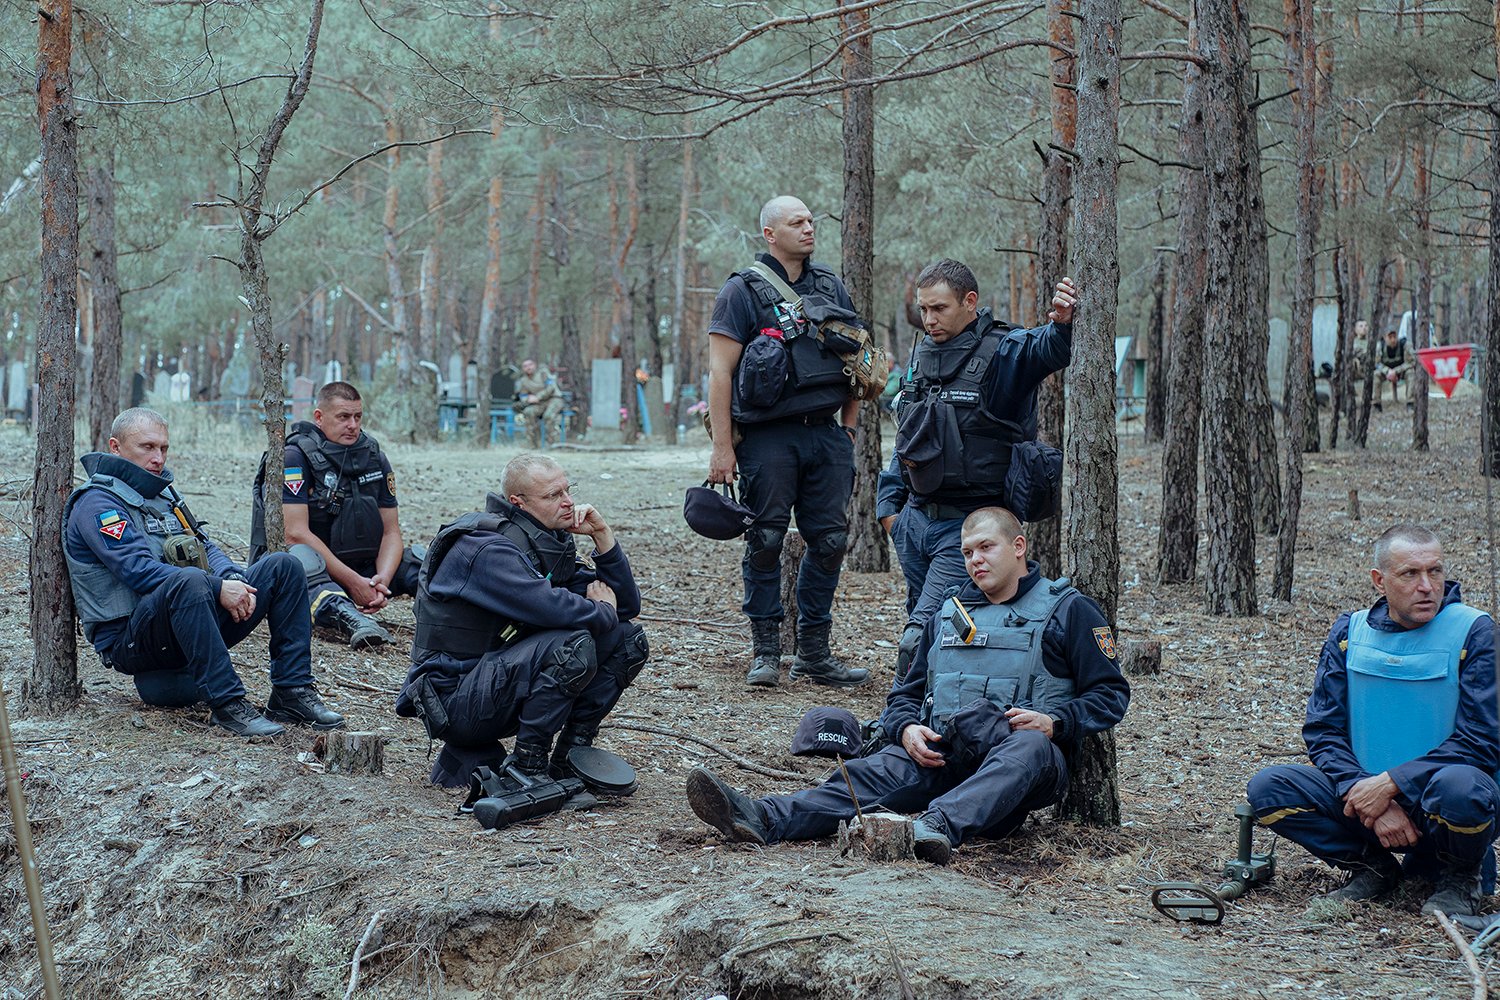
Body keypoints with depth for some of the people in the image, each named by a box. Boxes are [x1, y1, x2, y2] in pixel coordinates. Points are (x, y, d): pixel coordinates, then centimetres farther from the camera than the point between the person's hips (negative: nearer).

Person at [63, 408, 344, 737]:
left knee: (283, 567, -2)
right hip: (130, 641, -9)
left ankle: (292, 692, -10)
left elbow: (204, 547, 17)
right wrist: (218, 587, -25)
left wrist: (234, 580, -7)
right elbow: (139, 570, -20)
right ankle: (227, 704, -36)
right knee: (189, 580, -40)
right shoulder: (97, 503, -8)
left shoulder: (162, 493, 21)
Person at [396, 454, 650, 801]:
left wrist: (602, 534, -2)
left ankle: (570, 758, 2)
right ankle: (527, 766, -17)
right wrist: (604, 612, -12)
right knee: (574, 645, -31)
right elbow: (552, 609, -33)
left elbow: (627, 603, 10)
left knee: (628, 640, 2)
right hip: (455, 700, -9)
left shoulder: (547, 544, 9)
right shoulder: (488, 550, -19)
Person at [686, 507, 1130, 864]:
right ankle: (763, 820, -50)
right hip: (940, 754, 4)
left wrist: (1055, 721, -13)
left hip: (1024, 763, -3)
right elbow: (906, 694, 25)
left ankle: (940, 825, -66)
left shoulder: (1068, 610, 10)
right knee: (876, 773, -25)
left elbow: (1111, 694, 6)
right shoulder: (948, 616, 25)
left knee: (1031, 749, -40)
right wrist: (906, 729, 0)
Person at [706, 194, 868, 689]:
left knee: (830, 542, 5)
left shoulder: (831, 287, 13)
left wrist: (847, 429, 13)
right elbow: (720, 372, -7)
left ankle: (813, 653, 14)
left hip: (826, 436, 5)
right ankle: (766, 653, 9)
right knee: (765, 543, 0)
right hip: (768, 438, -5)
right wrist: (722, 447, -12)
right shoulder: (743, 290, -2)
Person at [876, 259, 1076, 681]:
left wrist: (1062, 324, -56)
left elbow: (1047, 349, -33)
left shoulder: (1004, 352, -9)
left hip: (970, 523, -7)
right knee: (923, 631, 15)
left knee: (920, 638, -15)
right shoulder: (923, 353, 13)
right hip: (915, 518, 7)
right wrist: (889, 502, 15)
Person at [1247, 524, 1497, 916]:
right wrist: (1367, 798, -17)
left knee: (1457, 787, -39)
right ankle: (1373, 868, 3)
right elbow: (1323, 731, 1)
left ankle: (1459, 879, -5)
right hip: (1365, 795, 4)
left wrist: (1390, 784, -21)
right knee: (1267, 788, -17)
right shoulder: (1349, 633, 3)